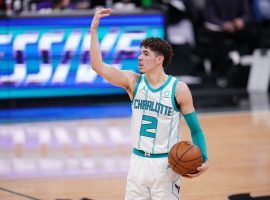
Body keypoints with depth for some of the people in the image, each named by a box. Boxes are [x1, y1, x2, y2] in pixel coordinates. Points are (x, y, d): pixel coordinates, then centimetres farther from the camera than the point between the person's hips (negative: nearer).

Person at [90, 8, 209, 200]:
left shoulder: (178, 89, -8)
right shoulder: (133, 82, 0)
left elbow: (195, 128, -2)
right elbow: (98, 65, -10)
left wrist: (204, 159, -16)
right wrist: (94, 29, -15)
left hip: (165, 164, -3)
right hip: (138, 162, 4)